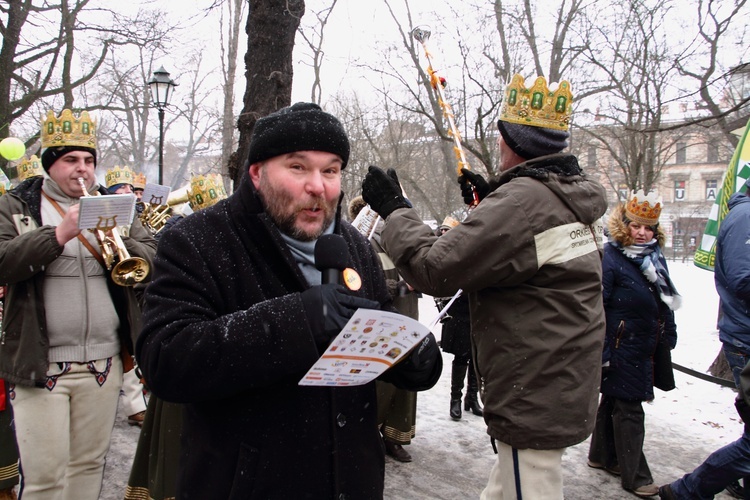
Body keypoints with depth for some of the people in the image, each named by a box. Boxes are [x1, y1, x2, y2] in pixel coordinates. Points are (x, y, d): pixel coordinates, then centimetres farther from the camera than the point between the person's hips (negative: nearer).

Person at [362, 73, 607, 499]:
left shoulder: (522, 201, -23)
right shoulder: (573, 199, 8)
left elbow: (435, 268, -23)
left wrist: (394, 209, -10)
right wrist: (490, 197, 18)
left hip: (534, 401, -10)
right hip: (561, 388, 10)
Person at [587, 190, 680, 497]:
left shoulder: (655, 258, 9)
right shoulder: (610, 257, -16)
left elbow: (666, 302, 19)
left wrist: (669, 336, 17)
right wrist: (601, 350, -21)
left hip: (645, 350, 9)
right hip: (620, 350, -8)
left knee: (613, 401, 20)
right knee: (628, 410, -2)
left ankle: (601, 455, 35)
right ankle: (634, 475, 10)